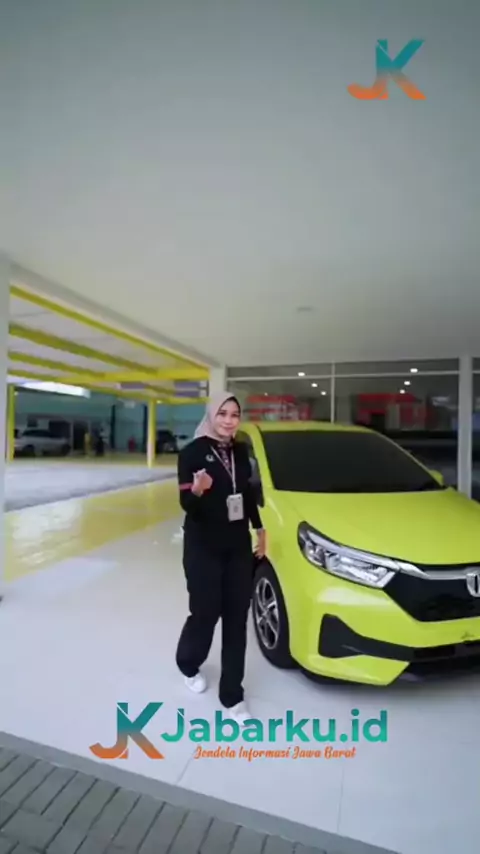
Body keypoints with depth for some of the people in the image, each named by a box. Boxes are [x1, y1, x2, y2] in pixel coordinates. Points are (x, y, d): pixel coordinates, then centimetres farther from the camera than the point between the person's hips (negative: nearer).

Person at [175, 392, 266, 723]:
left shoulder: (241, 451, 3)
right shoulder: (193, 452, -13)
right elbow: (186, 504, -15)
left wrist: (259, 528, 17)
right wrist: (197, 490, -36)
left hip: (239, 546, 5)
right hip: (203, 547, -4)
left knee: (237, 618, 9)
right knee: (205, 613, 7)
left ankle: (232, 696, 26)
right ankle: (189, 664, 41)